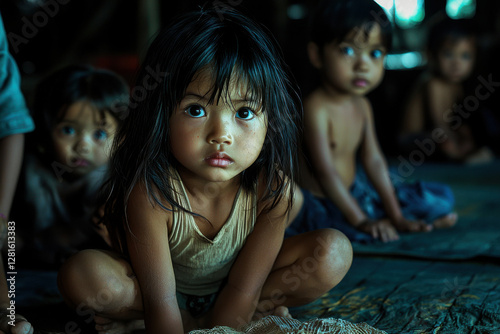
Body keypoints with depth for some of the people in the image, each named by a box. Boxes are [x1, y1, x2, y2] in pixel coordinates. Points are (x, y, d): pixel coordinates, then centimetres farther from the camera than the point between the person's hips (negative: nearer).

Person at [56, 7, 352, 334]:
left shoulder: (272, 186, -28)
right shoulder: (150, 189, -35)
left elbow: (244, 289, -22)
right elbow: (160, 300, -31)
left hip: (229, 288, 1)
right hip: (168, 285, -1)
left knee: (334, 252, -17)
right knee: (79, 274, -30)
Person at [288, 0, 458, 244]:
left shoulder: (362, 106, 2)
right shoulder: (316, 108, -24)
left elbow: (374, 161, 3)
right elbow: (325, 172, -27)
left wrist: (397, 217, 0)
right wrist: (362, 221, -27)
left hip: (352, 192, 8)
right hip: (318, 202, -8)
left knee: (441, 198, 10)